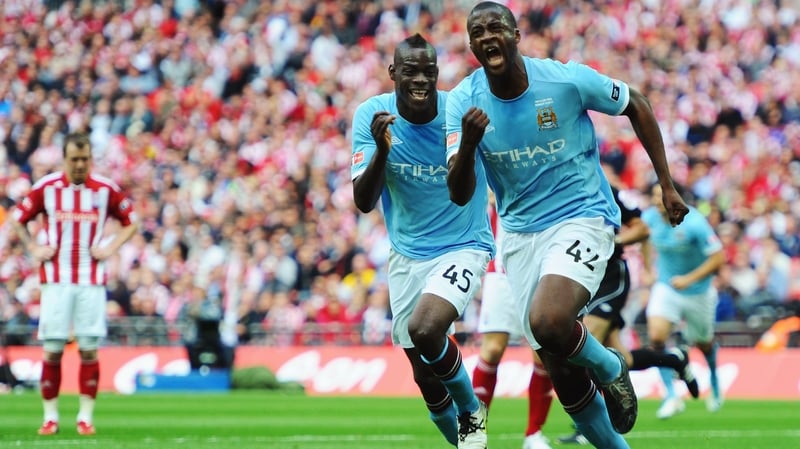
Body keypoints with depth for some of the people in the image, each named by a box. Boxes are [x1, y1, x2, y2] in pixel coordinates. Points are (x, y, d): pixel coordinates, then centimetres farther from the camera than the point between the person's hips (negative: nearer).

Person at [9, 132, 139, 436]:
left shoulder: (106, 189, 3)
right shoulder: (46, 187, 2)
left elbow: (131, 223, 14)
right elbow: (17, 219, 13)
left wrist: (111, 248, 0)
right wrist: (34, 248, 1)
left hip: (92, 281, 0)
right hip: (56, 279, 0)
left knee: (89, 350, -2)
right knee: (52, 350, -2)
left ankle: (86, 416, 4)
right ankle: (50, 416, 6)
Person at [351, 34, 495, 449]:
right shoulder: (372, 116, -12)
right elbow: (363, 203, -16)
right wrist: (381, 151, -35)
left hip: (463, 246, -3)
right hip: (407, 255, 3)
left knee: (424, 329, -28)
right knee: (423, 371, 8)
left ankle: (471, 412, -1)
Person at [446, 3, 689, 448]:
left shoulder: (566, 79, -14)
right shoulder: (464, 101, -8)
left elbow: (636, 106, 3)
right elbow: (460, 194, -13)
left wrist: (667, 185, 3)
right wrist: (468, 143, -33)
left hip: (582, 216, -4)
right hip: (520, 232, 4)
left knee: (548, 324, -30)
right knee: (559, 366, 5)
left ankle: (609, 368, 2)